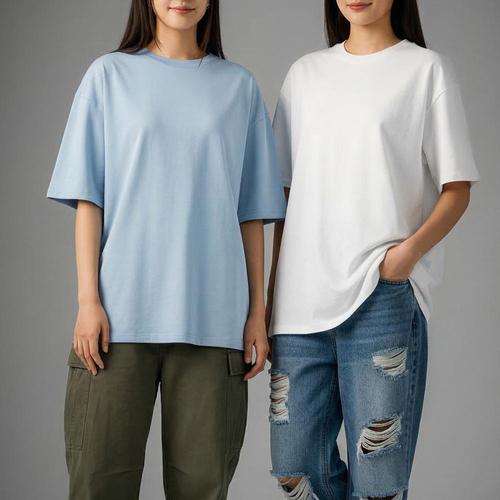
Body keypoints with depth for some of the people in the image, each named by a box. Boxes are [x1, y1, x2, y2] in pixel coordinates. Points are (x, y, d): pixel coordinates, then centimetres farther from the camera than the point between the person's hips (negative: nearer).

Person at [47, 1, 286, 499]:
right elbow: (88, 198, 4)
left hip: (212, 317, 1)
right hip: (121, 312, -1)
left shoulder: (239, 86, 11)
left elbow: (251, 212, 10)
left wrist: (257, 312, 5)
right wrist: (88, 300, -4)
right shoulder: (109, 74, 8)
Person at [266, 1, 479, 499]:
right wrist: (274, 287, 11)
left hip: (384, 298, -4)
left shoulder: (426, 69, 5)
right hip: (301, 303, 4)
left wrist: (411, 250, -16)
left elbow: (457, 188, 2)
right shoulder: (305, 73, 17)